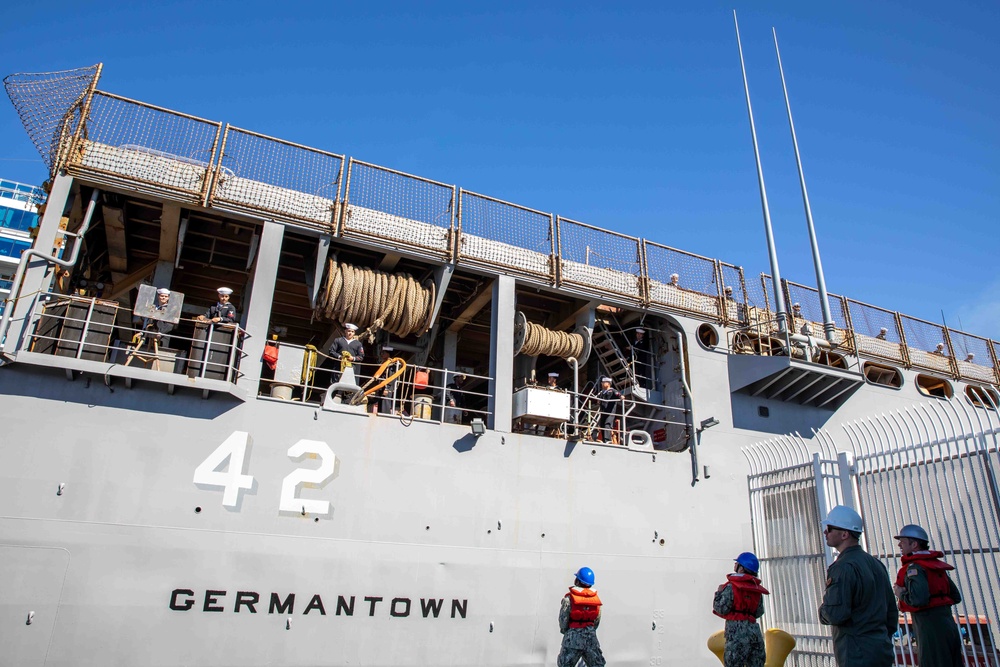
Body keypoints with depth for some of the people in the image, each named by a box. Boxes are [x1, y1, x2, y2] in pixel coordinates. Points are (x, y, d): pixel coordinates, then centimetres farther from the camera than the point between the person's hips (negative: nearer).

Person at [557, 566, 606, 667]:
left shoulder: (569, 598, -14)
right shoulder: (596, 599, 0)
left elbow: (563, 618, -7)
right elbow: (597, 621, 8)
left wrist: (564, 630, 13)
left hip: (573, 637, -4)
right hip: (591, 638, 4)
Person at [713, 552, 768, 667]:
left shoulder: (731, 587, -9)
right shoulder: (757, 589, 12)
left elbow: (722, 609, -9)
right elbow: (758, 613, 18)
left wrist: (719, 593, 5)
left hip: (737, 632, -7)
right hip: (755, 630, 7)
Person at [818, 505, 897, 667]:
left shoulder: (843, 567, -18)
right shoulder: (876, 563, 11)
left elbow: (836, 615, -25)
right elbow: (891, 609, 17)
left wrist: (823, 612, -3)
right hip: (882, 651, 9)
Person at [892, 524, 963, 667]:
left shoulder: (914, 567, -14)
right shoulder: (936, 565, 14)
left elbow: (919, 599, -27)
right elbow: (955, 597, 19)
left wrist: (901, 594, -9)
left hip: (931, 629, -9)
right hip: (949, 626, 9)